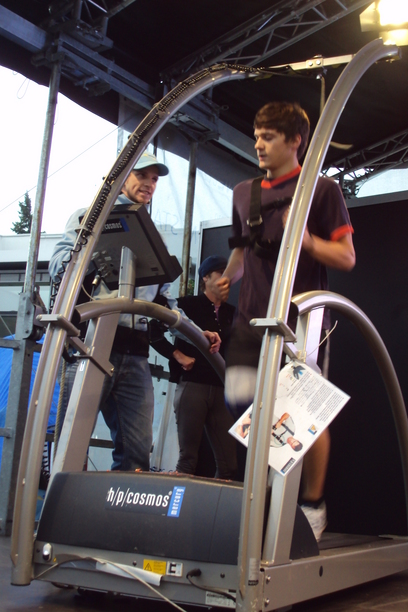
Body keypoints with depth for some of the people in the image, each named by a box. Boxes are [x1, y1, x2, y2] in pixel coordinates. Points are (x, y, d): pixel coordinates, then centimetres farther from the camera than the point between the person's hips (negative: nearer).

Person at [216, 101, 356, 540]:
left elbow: (346, 258, -1)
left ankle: (313, 503, 18)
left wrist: (307, 241, -18)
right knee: (239, 399, -11)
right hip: (253, 317, 4)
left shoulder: (322, 190, 2)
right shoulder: (244, 193, 17)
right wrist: (228, 278, 9)